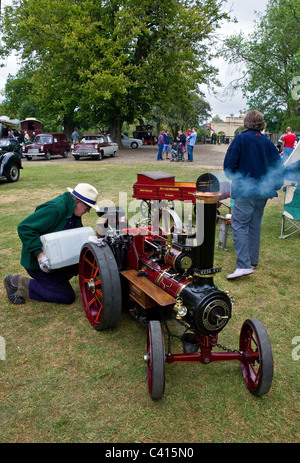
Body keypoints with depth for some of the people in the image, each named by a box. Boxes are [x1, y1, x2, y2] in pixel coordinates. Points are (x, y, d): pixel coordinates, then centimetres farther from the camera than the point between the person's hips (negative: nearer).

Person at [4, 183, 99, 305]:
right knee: (67, 297, -8)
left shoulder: (73, 210, 3)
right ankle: (18, 283, -4)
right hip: (37, 262, -9)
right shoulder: (55, 208, -27)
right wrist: (40, 254, -35)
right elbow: (24, 228, -30)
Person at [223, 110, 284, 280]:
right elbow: (279, 166, 11)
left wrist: (235, 178, 10)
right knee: (255, 225, 15)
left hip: (245, 190, -6)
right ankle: (253, 261, 24)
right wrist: (273, 187, 19)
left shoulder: (240, 139, -6)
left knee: (239, 225, -8)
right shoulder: (268, 143, 10)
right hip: (263, 191, 6)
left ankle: (244, 265, -19)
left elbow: (229, 164, -9)